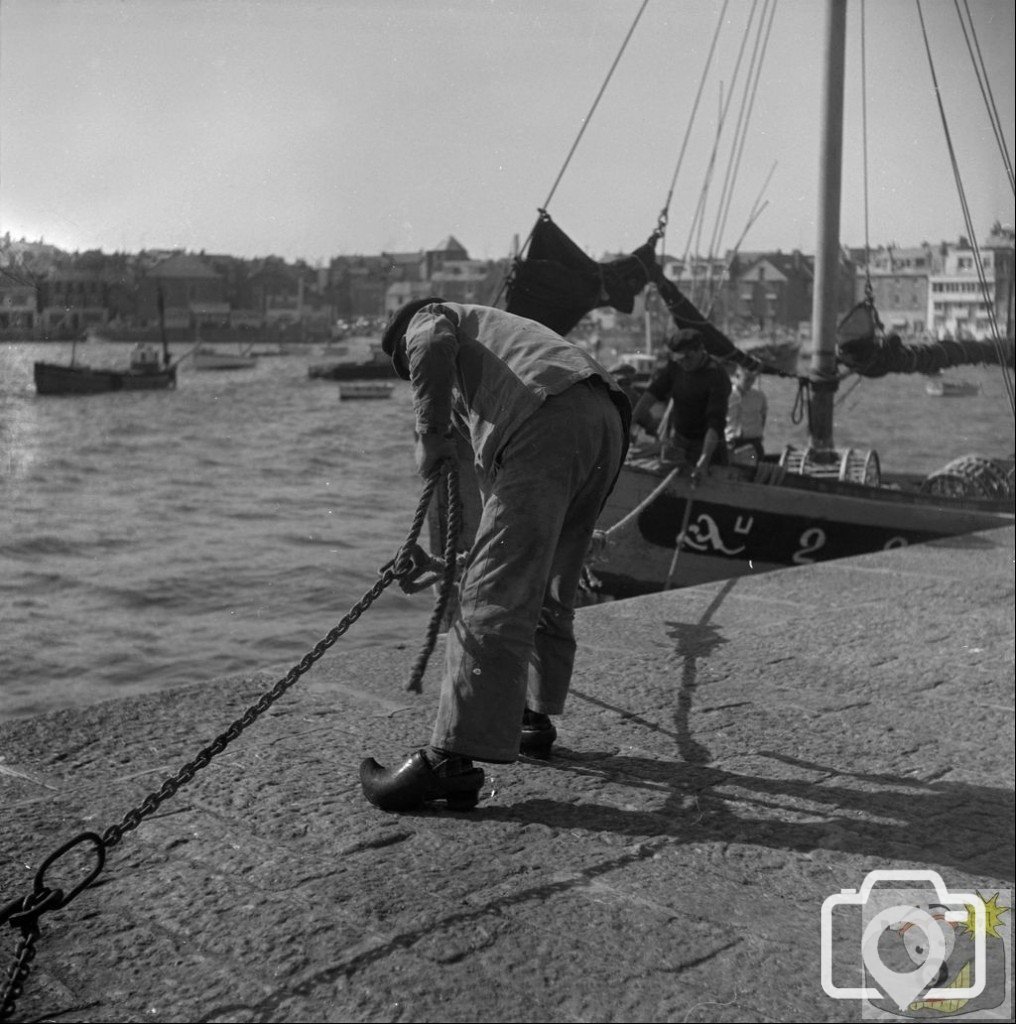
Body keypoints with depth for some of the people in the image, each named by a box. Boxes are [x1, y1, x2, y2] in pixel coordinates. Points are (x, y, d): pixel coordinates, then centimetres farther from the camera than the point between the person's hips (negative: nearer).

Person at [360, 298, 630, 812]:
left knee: (494, 596, -14)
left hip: (547, 420, -9)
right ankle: (533, 718, 32)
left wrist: (430, 437, 2)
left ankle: (451, 760, -17)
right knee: (547, 591, 21)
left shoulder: (428, 318, 23)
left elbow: (433, 348, -7)